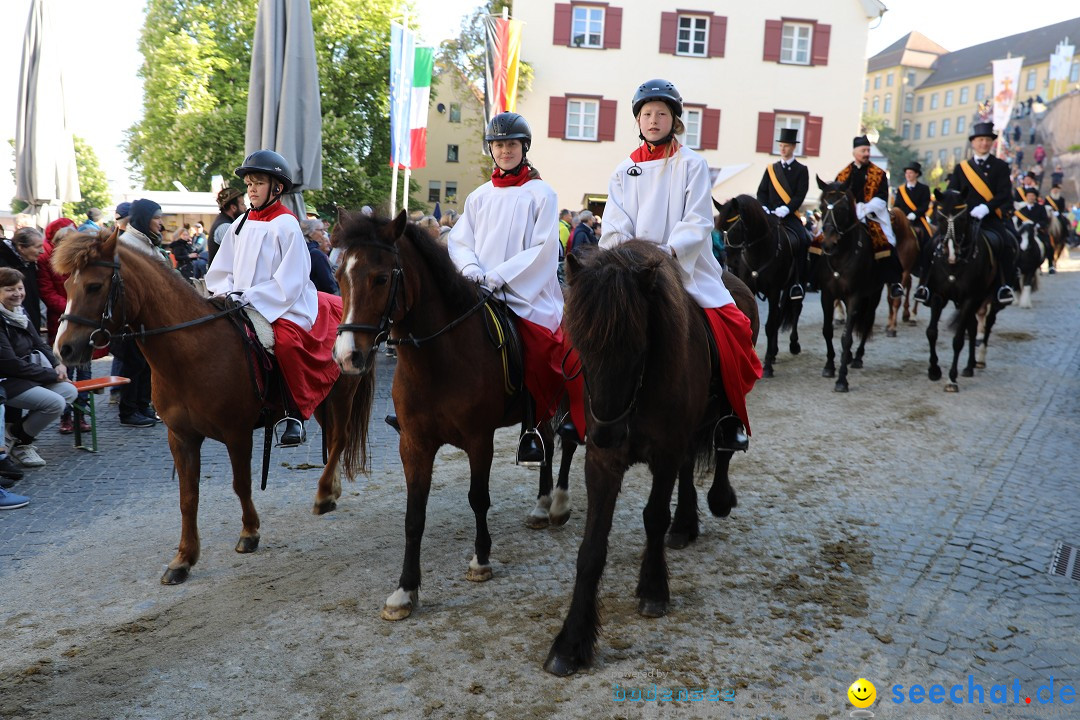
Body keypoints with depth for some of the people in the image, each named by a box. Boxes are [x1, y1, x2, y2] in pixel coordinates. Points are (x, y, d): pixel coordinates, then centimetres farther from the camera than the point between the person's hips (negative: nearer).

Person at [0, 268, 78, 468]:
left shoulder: (19, 313, 8)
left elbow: (39, 344, 15)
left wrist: (56, 364, -5)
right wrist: (51, 375, -16)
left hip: (28, 375, 9)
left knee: (69, 391, -6)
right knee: (55, 402, -23)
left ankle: (21, 434, 6)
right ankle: (19, 443, 1)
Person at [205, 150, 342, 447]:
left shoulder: (286, 225, -7)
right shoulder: (240, 224, 12)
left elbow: (288, 282, -13)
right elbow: (221, 270, 15)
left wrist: (249, 296, -18)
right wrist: (229, 293, -5)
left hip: (284, 307, -7)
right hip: (243, 307, 7)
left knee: (285, 340, -33)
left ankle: (294, 414, -17)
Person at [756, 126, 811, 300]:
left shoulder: (801, 170, 7)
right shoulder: (771, 169, 17)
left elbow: (800, 195, -4)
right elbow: (761, 192, 13)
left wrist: (785, 209, -19)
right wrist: (764, 208, -7)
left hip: (790, 216, -3)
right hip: (770, 215, 3)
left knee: (802, 241, -26)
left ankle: (798, 283, -22)